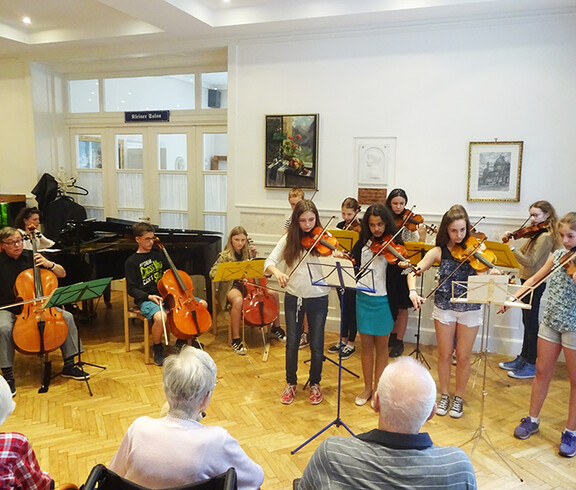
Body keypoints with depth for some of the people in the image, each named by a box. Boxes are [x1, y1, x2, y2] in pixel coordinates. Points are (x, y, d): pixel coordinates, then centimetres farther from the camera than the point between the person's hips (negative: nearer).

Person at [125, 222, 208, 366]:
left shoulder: (158, 255, 13)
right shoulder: (131, 262, -3)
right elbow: (131, 289, -7)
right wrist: (149, 296, -21)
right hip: (146, 299, -6)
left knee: (202, 304, -5)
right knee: (160, 317, -41)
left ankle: (182, 339, 11)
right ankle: (157, 348, -8)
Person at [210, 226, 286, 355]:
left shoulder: (247, 252, 9)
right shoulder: (225, 255, -5)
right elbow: (212, 273, -13)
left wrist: (255, 256, 3)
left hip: (248, 285, 6)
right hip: (232, 287, -6)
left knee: (273, 294, -9)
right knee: (238, 300, -40)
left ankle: (276, 327, 12)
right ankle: (236, 340, -30)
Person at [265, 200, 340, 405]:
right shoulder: (289, 239, -1)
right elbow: (269, 262, -4)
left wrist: (337, 260, -38)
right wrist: (277, 272, -26)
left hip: (318, 298, -1)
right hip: (293, 298, 2)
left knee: (316, 345, 8)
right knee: (292, 343, 11)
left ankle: (315, 384, 30)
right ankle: (291, 383, 31)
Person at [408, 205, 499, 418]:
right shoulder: (438, 252, -6)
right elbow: (413, 273, -10)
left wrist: (493, 274, -36)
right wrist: (413, 291, -29)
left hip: (470, 309, 0)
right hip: (444, 307, 0)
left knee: (463, 356, 7)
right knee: (445, 354, 10)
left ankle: (459, 397, 28)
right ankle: (444, 395, 29)